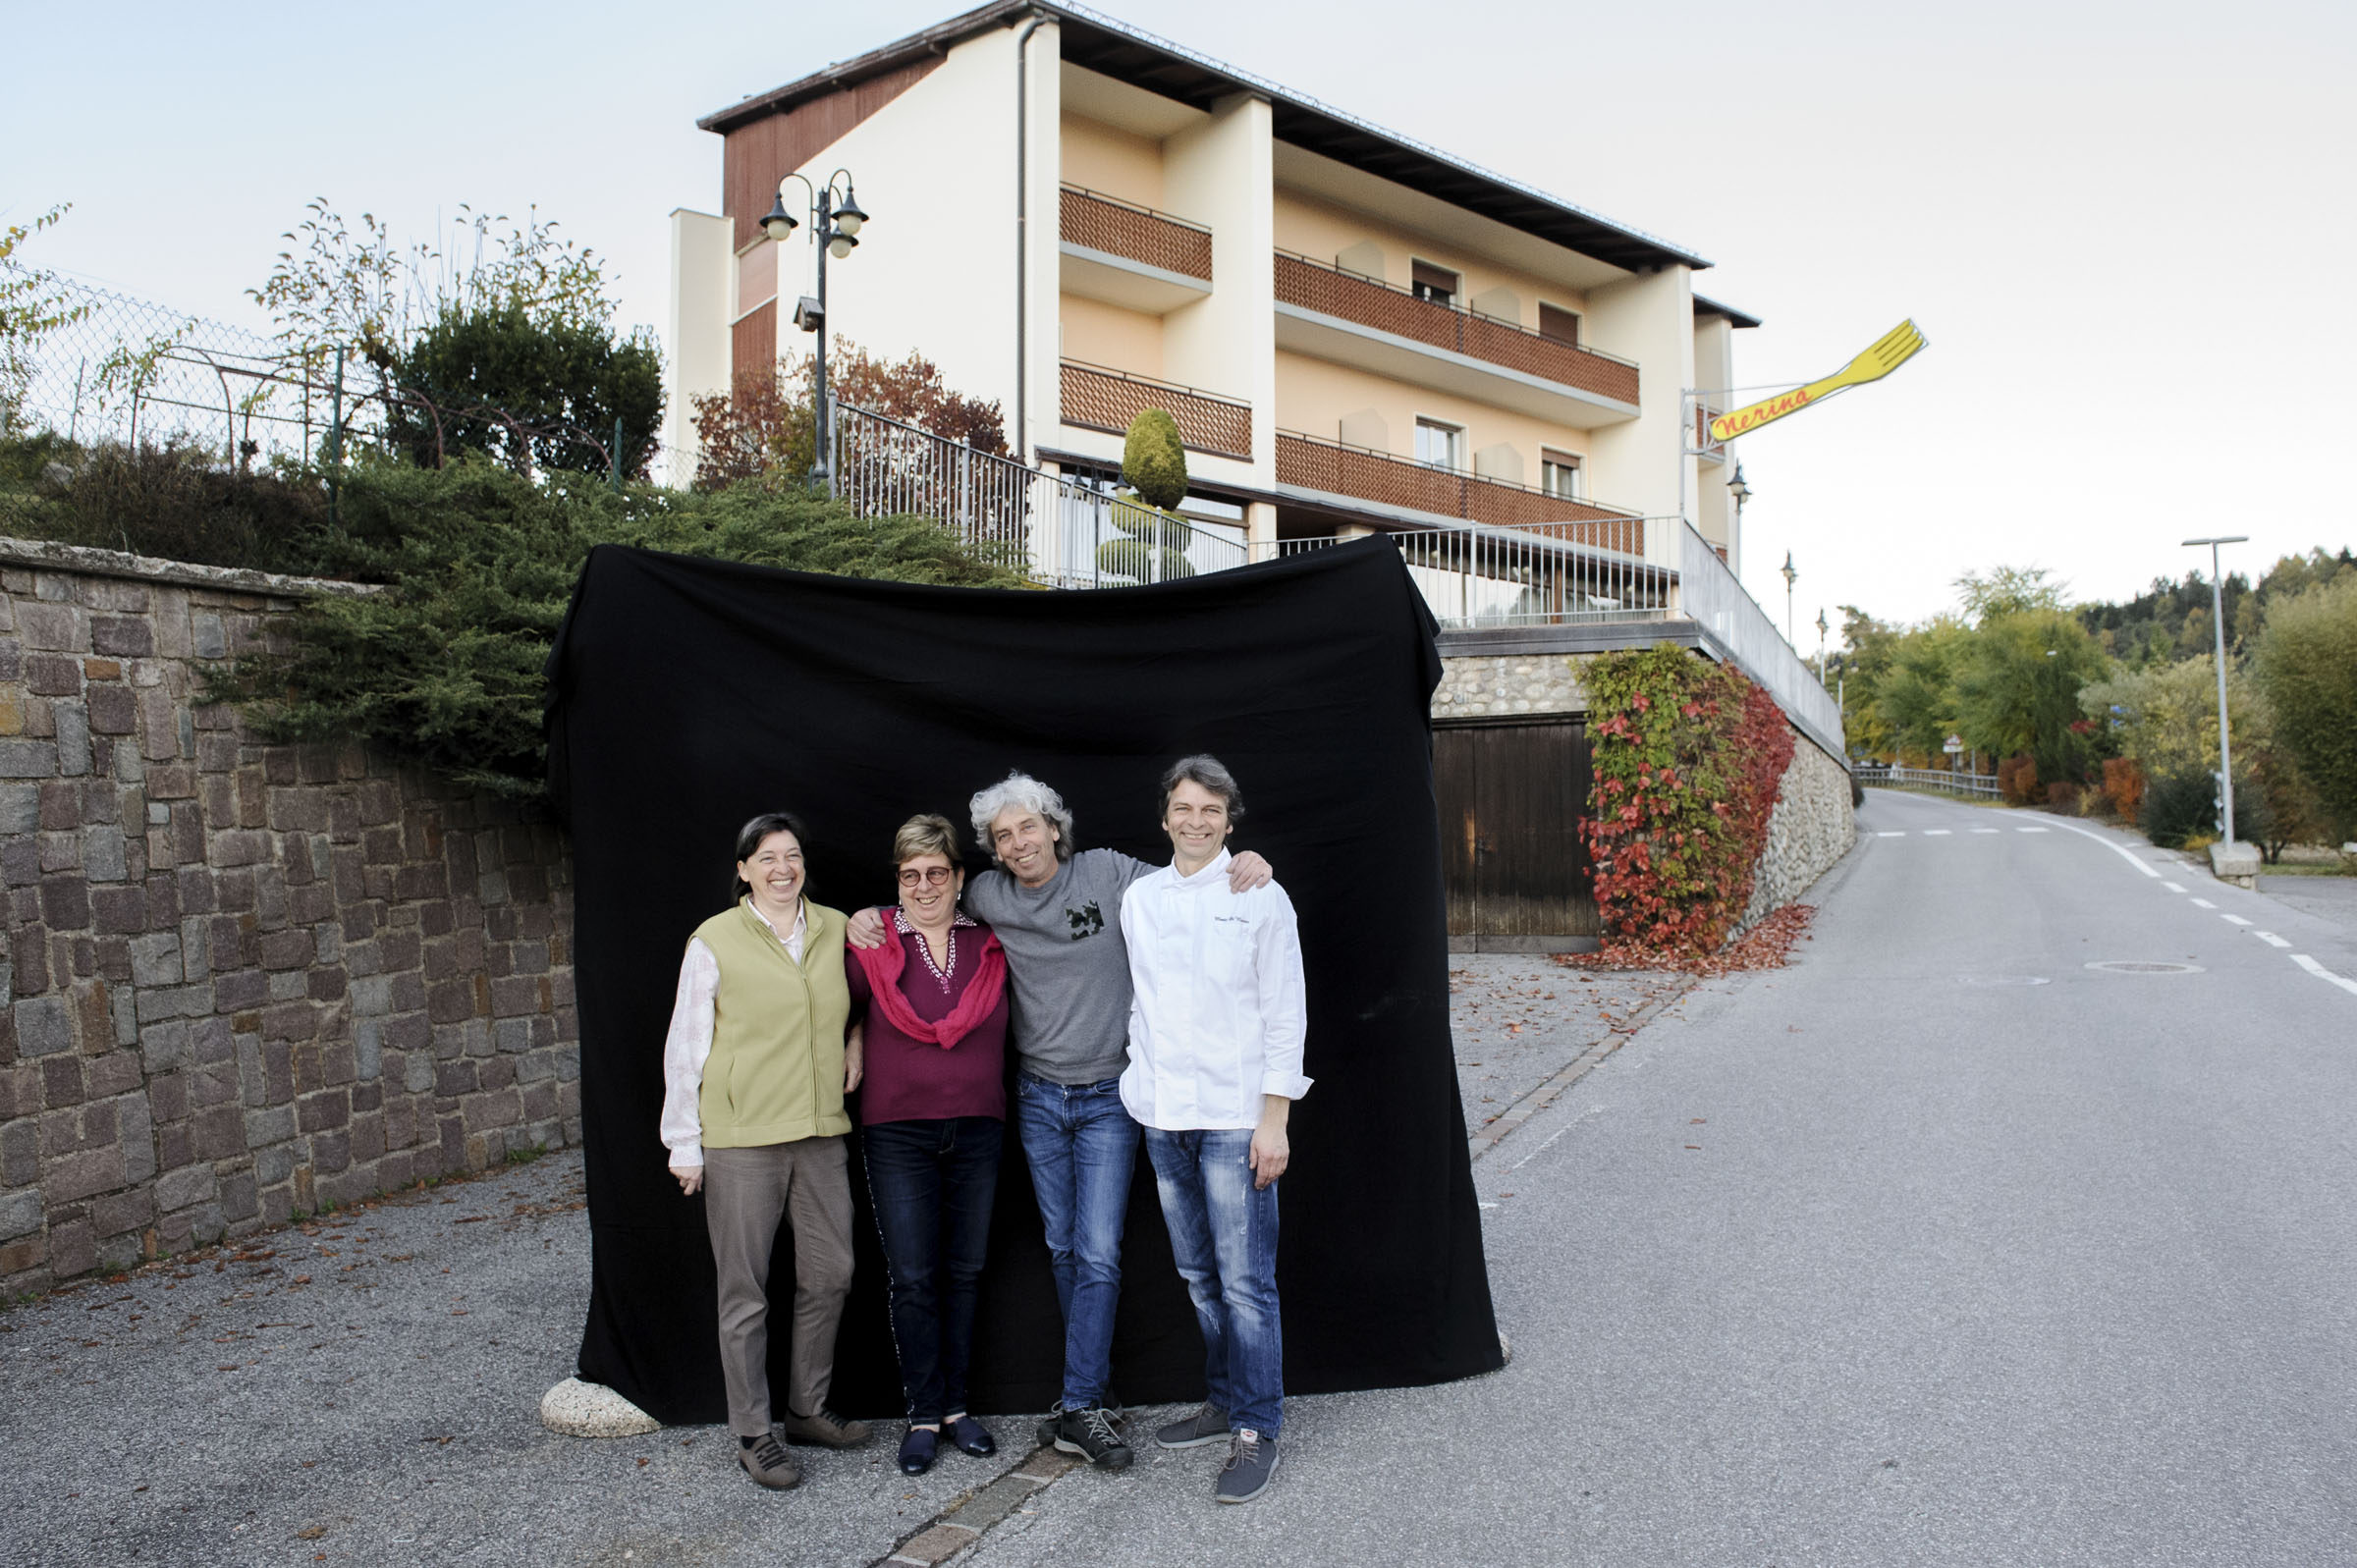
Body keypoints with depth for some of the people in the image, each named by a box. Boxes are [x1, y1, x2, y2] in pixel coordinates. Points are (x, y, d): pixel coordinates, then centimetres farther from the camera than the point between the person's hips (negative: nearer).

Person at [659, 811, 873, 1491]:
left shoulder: (836, 928, 7)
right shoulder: (714, 941, -4)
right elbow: (685, 1046, -1)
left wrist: (855, 1039, 7)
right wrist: (684, 1142, -2)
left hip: (822, 1130, 4)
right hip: (741, 1136, -4)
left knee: (830, 1274, 10)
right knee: (745, 1289, 3)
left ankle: (808, 1409, 28)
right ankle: (752, 1433, 16)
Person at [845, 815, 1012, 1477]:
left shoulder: (990, 946, 3)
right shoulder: (871, 948, -2)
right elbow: (842, 1015, 8)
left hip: (977, 1130, 2)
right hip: (898, 1134, -2)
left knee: (964, 1271, 9)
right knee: (912, 1278, -2)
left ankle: (956, 1405, 22)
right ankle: (924, 1413, 12)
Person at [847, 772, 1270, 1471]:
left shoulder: (1108, 873, -7)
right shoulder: (988, 896, 0)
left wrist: (1244, 864, -17)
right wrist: (871, 916, 0)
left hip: (1108, 1097, -3)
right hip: (1037, 1098, 3)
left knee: (1099, 1252, -6)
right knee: (1062, 1248, 11)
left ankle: (1077, 1409, 0)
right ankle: (1095, 1383, 27)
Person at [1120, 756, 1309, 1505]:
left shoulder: (1260, 897, -4)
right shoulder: (1138, 897, 8)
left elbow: (1285, 1014, -5)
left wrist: (1275, 1117, -10)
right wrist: (1141, 1080, 9)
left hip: (1234, 1115, -5)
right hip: (1163, 1114, 5)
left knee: (1245, 1280, -3)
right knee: (1199, 1274, 14)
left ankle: (1255, 1431, 8)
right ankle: (1223, 1402, 28)